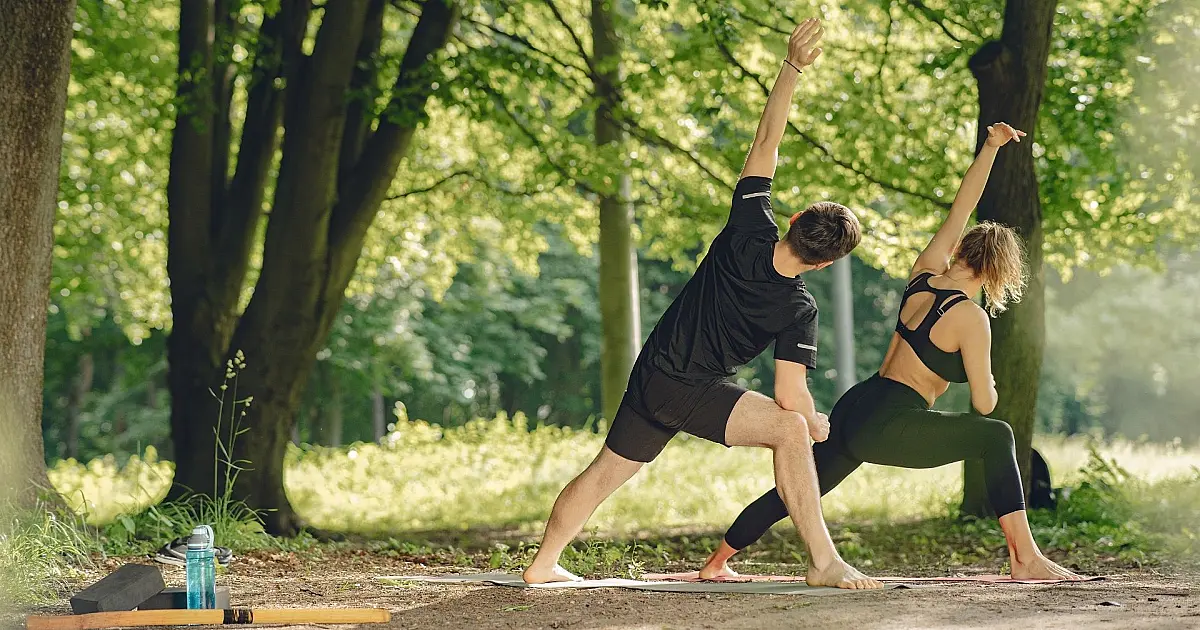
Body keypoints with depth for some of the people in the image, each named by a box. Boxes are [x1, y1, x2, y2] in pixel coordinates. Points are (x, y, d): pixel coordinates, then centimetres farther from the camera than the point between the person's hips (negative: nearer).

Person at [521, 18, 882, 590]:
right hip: (695, 392, -6)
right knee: (790, 427, -16)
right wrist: (818, 422, 1)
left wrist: (792, 67, -10)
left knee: (607, 469, 21)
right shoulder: (799, 311, -19)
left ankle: (544, 563, 33)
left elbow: (765, 142, -11)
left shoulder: (748, 234, -12)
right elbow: (791, 397, -20)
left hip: (649, 377, 6)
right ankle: (824, 561, -26)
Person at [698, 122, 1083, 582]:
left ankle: (716, 562, 30)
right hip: (889, 427, -7)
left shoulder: (923, 275, 7)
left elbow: (959, 211, 18)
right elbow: (984, 404, -8)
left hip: (854, 407, 8)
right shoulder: (970, 318, -12)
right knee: (996, 437, 0)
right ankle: (1026, 560, -6)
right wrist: (989, 386, 16)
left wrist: (991, 147, 20)